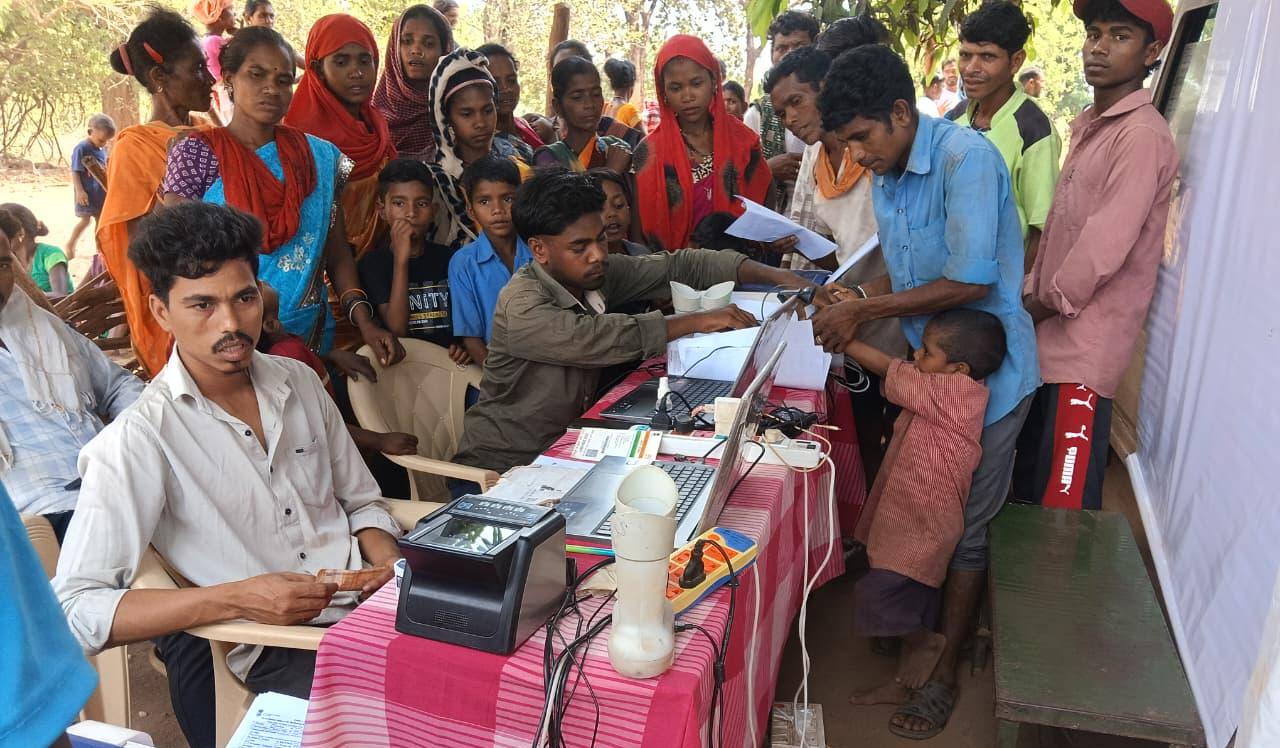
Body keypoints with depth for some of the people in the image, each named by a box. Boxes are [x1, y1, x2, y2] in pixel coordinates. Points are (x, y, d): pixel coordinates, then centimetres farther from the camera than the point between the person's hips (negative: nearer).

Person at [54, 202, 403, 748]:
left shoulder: (300, 382, 8)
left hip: (368, 606, 6)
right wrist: (236, 598, -22)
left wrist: (386, 560, -4)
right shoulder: (138, 441, -10)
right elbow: (74, 609, -14)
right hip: (272, 650, -6)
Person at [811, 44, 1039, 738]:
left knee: (962, 527, 5)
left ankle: (945, 672, 22)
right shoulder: (886, 175, 4)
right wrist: (853, 298, -9)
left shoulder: (967, 159, -23)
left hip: (986, 372, -7)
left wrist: (865, 310, -22)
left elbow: (971, 280, -27)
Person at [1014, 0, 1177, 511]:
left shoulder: (1142, 136, -15)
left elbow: (1104, 246, -20)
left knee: (1065, 496, -3)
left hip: (1085, 343, -9)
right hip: (1049, 333, 9)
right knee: (1029, 474, 19)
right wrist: (1030, 294, 7)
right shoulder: (1089, 127, 15)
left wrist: (1041, 306, -8)